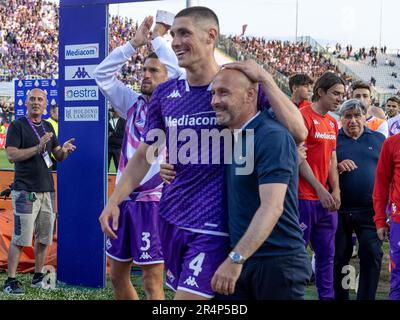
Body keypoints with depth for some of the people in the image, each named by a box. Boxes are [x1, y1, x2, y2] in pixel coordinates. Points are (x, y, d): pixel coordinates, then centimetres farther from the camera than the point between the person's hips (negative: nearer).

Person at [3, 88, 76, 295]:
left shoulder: (48, 127, 16)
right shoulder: (17, 126, -4)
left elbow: (58, 157, 19)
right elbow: (11, 156, -14)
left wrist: (64, 150, -4)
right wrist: (38, 148, -23)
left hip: (47, 190, 7)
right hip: (25, 190, -7)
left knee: (44, 237, 10)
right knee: (20, 238, -8)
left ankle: (38, 277, 21)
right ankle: (11, 280, -1)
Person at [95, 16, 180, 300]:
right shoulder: (134, 104, 10)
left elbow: (177, 72, -21)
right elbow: (103, 74, 8)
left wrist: (159, 37, -6)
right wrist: (135, 43, 1)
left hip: (153, 201, -6)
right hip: (124, 199, 6)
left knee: (152, 281, -3)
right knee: (118, 275, 15)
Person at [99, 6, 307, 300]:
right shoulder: (164, 94, 5)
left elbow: (298, 132, -16)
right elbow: (144, 156, 12)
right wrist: (114, 200, 3)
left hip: (212, 225, -5)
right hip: (170, 218, 5)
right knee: (180, 291, 16)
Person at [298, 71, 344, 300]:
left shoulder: (332, 123, 15)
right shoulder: (304, 116, -10)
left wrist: (336, 191, 6)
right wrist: (320, 190, -15)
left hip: (327, 199, 8)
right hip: (305, 197, -8)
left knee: (327, 254, 12)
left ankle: (327, 296, 21)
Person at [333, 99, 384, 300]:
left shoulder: (379, 139, 11)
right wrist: (337, 167, -16)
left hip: (370, 210, 0)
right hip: (340, 211, 0)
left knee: (372, 256, -4)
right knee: (339, 257, 8)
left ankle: (366, 297, 8)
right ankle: (339, 296, 21)